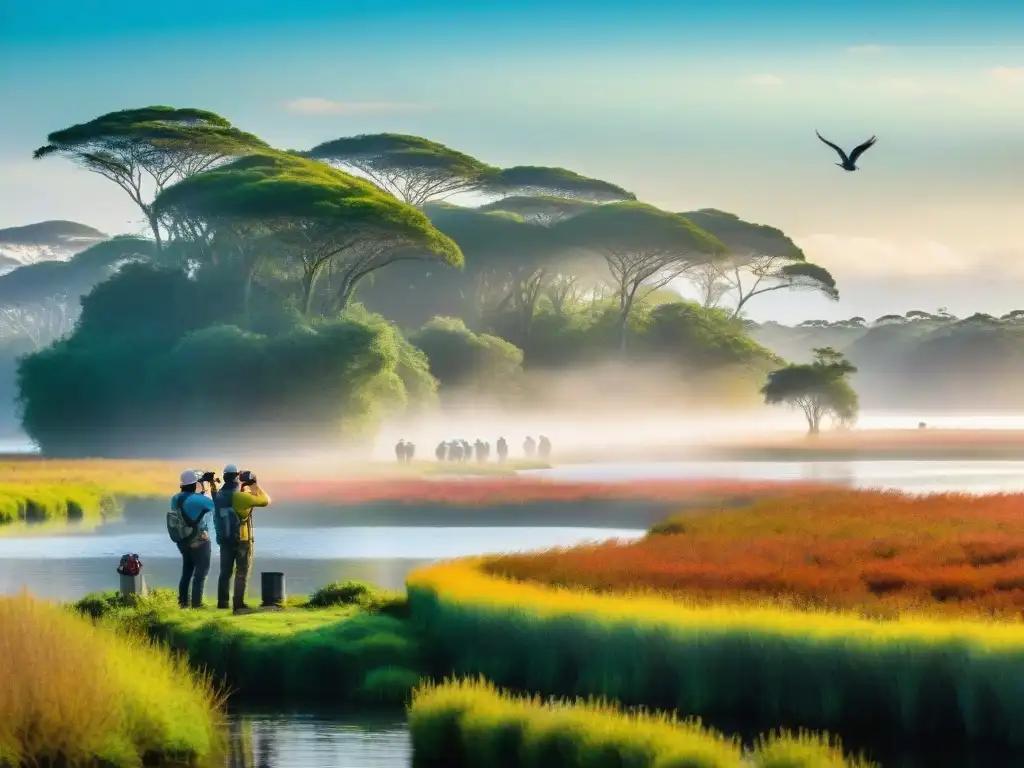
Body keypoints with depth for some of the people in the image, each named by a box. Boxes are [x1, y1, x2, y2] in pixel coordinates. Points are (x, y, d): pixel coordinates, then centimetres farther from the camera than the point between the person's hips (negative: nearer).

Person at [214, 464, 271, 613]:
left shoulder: (219, 496, -1)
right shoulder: (241, 497, -20)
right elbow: (265, 500, -13)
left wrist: (244, 487, 17)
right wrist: (255, 485, 0)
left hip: (225, 540, 5)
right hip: (243, 540, -5)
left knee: (225, 573, 15)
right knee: (242, 574, 3)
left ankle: (222, 603, 16)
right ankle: (238, 604, -2)